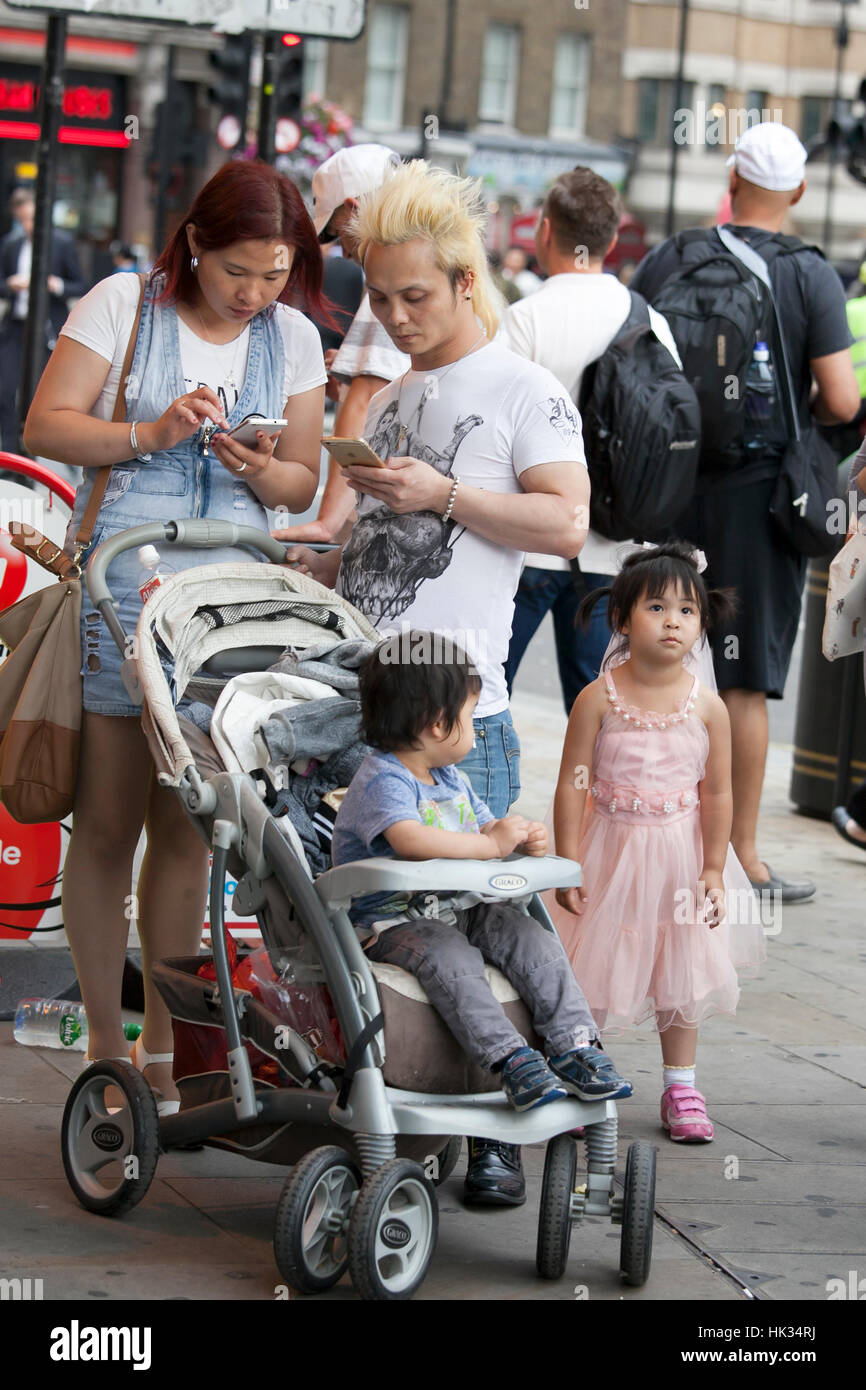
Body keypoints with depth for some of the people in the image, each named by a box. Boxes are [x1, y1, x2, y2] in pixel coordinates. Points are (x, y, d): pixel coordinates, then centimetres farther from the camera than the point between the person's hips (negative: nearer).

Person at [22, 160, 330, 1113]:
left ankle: (163, 1046, 15)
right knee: (107, 821, 0)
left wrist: (262, 471, -9)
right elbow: (45, 426, -4)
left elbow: (303, 483, 13)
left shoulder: (293, 339, 10)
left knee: (188, 826, 5)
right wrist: (150, 435, -17)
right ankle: (104, 1045, 10)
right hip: (117, 584, -3)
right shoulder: (122, 304, 0)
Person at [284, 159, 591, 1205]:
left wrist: (443, 495, -15)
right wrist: (312, 565, 10)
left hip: (461, 709, -7)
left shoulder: (523, 392, 0)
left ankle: (495, 1130, -2)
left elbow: (566, 524, -12)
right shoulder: (388, 402, 21)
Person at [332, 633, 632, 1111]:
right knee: (452, 959, -35)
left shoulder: (452, 780, 17)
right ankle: (510, 1059, -39)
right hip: (393, 921, -8)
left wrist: (523, 839, -2)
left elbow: (484, 829, 24)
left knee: (534, 941, -13)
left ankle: (574, 1046, -16)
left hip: (461, 907, 8)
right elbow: (410, 840, -34)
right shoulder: (381, 780, -16)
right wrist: (491, 844, -29)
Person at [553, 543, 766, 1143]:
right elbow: (572, 784, -8)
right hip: (611, 847, -1)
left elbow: (717, 793, -3)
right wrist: (568, 864, -10)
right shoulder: (598, 699, -12)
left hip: (680, 852, 2)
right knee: (592, 971, 5)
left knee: (680, 975, 11)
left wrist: (712, 871, -4)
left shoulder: (707, 706, -8)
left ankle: (681, 1088, 24)